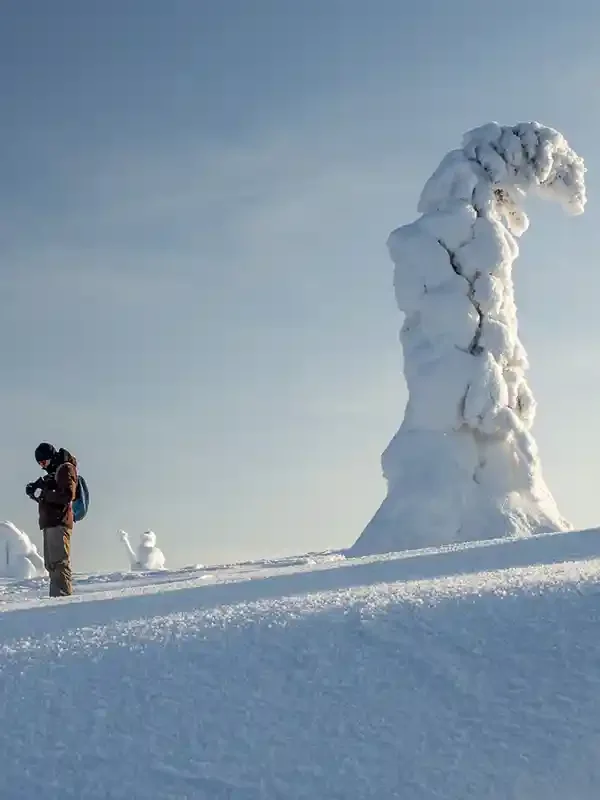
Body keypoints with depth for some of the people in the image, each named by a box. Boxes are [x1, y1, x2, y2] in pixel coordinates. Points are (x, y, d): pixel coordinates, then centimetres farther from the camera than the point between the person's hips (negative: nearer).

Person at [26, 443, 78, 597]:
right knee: (51, 564, 9)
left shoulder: (66, 468, -5)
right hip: (50, 523, 10)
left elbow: (68, 495, -16)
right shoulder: (53, 472, 25)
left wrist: (45, 494, -17)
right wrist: (34, 487, 3)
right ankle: (56, 596, 9)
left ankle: (63, 596, -20)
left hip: (59, 523, -10)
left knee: (59, 562, -15)